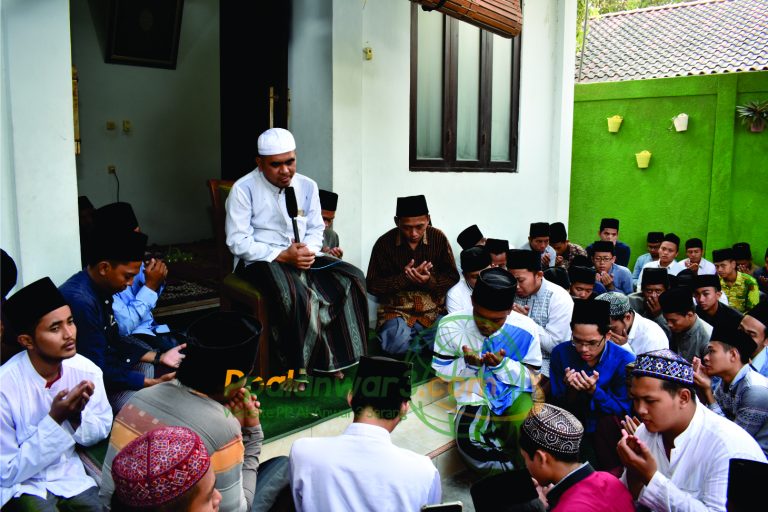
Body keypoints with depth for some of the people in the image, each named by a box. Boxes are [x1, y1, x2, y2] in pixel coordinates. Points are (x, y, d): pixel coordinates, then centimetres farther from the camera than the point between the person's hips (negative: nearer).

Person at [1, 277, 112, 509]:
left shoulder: (87, 371, -12)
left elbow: (102, 430, 4)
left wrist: (77, 416, -17)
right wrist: (54, 420, -25)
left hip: (70, 475, 3)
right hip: (22, 485, -3)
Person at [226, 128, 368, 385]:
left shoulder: (307, 186, 7)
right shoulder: (243, 189, -9)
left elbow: (316, 229, 13)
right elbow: (238, 242, -13)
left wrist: (308, 251, -11)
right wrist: (282, 256, -22)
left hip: (299, 257, 6)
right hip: (258, 261, -6)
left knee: (352, 278, -13)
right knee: (295, 294, -36)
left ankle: (337, 355, -4)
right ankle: (299, 364, -16)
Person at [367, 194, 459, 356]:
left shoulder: (439, 238, -2)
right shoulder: (384, 243, -5)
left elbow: (452, 277, 4)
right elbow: (372, 285, -2)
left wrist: (430, 281, -17)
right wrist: (403, 278, -17)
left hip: (433, 310, 2)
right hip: (396, 310, -2)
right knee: (398, 344, -31)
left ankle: (413, 336, 2)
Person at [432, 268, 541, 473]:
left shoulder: (525, 329, -12)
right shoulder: (450, 325, -13)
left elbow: (532, 378, -3)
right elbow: (441, 370, 0)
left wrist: (502, 364, -22)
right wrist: (468, 364, -22)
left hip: (514, 394, 1)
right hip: (475, 397, 0)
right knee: (470, 445, -31)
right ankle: (520, 468, -3)